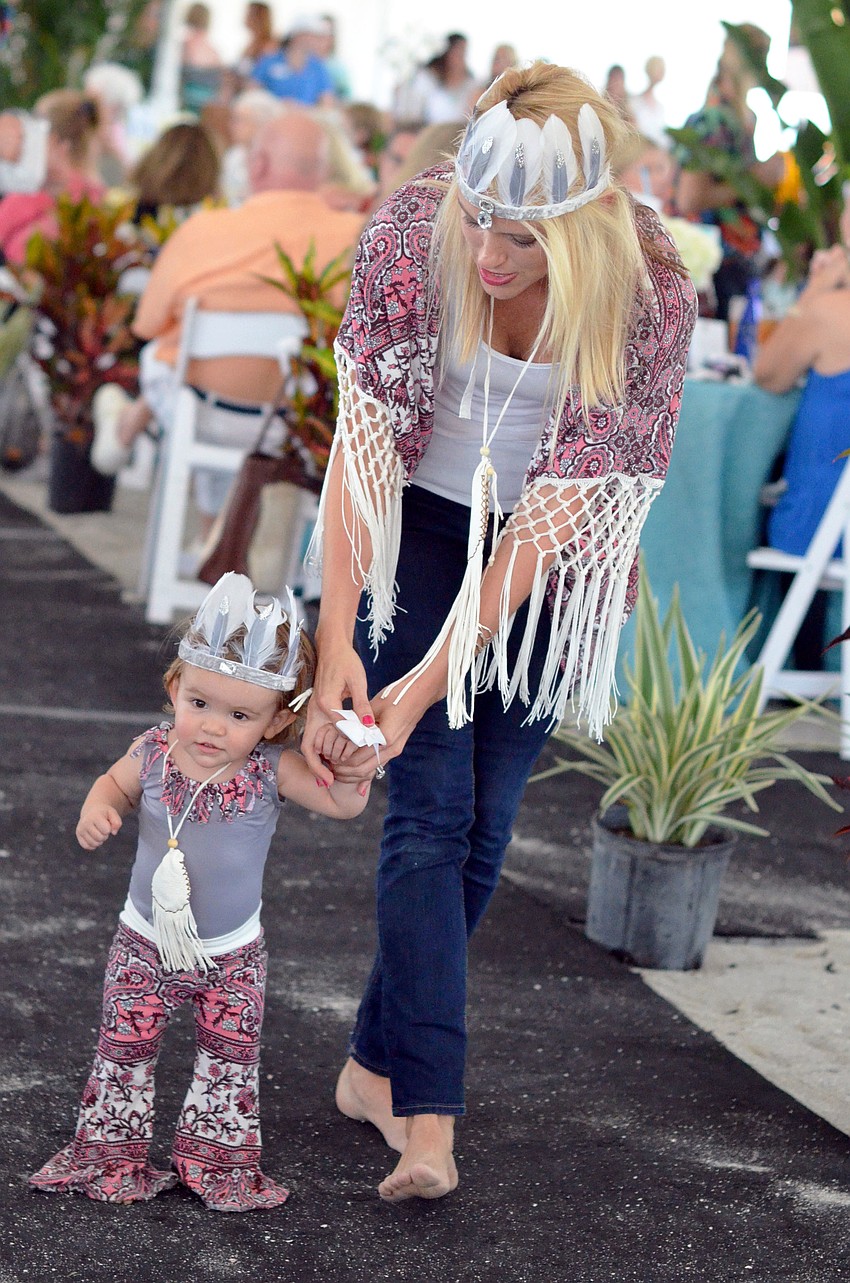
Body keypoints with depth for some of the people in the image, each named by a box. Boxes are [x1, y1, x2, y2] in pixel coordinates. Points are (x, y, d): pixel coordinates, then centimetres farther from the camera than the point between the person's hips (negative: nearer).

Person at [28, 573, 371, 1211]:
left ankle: (217, 1155, 28)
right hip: (147, 942, 1)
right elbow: (116, 782, 7)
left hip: (231, 953, -1)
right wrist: (97, 810, -13)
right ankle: (112, 1148, 26)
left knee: (231, 1057, 10)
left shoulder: (273, 771, -19)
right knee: (125, 1045, 9)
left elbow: (342, 803, -24)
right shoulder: (153, 753, -14)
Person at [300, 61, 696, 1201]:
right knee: (430, 809, -10)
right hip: (419, 531, 0)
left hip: (551, 557, 1)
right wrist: (336, 643, -28)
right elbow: (362, 440, -22)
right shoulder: (412, 231, -24)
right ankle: (428, 1117, -12)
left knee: (484, 820, 4)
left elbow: (559, 506, -26)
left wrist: (431, 679, -30)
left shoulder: (650, 295, -26)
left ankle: (376, 1066, 22)